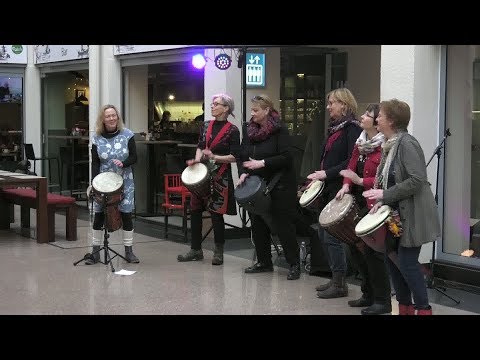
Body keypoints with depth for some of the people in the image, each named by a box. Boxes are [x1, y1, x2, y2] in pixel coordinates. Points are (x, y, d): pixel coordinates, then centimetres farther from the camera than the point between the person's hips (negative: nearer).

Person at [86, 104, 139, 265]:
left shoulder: (127, 135, -2)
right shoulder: (97, 139, 0)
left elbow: (134, 157, -2)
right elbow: (95, 163, 0)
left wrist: (123, 163, -22)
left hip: (124, 181, -1)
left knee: (126, 214, 0)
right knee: (99, 215, 1)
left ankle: (129, 251, 12)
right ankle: (95, 252, 10)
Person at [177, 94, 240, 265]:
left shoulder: (232, 130, -7)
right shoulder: (207, 126, 11)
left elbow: (234, 157, -10)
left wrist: (214, 157, -20)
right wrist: (197, 159, -2)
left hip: (220, 177, -6)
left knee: (216, 213, -2)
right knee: (195, 211, 6)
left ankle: (218, 252, 13)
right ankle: (196, 250, 18)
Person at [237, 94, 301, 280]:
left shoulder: (280, 130, -10)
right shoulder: (250, 131, 9)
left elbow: (286, 157, -17)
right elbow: (242, 156, 12)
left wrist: (262, 163, -22)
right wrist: (243, 173, -6)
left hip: (279, 186, -7)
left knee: (283, 225, -5)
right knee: (258, 225, 10)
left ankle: (294, 264, 4)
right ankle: (264, 262, 22)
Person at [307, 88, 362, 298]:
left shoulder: (352, 129, -11)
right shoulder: (334, 128, 16)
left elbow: (352, 161, -19)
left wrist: (327, 173, -20)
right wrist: (319, 175, 10)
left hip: (340, 189, -9)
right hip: (328, 188, 9)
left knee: (332, 236, -7)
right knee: (323, 233, 12)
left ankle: (340, 284, 1)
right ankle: (335, 278, 21)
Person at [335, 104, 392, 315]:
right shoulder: (360, 143, 11)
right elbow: (351, 167, 14)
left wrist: (360, 181, -21)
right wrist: (346, 185, -4)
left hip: (375, 206, -9)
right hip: (358, 203, 9)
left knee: (372, 251, -5)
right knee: (355, 248, 14)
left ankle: (382, 301, 7)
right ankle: (369, 295, 27)